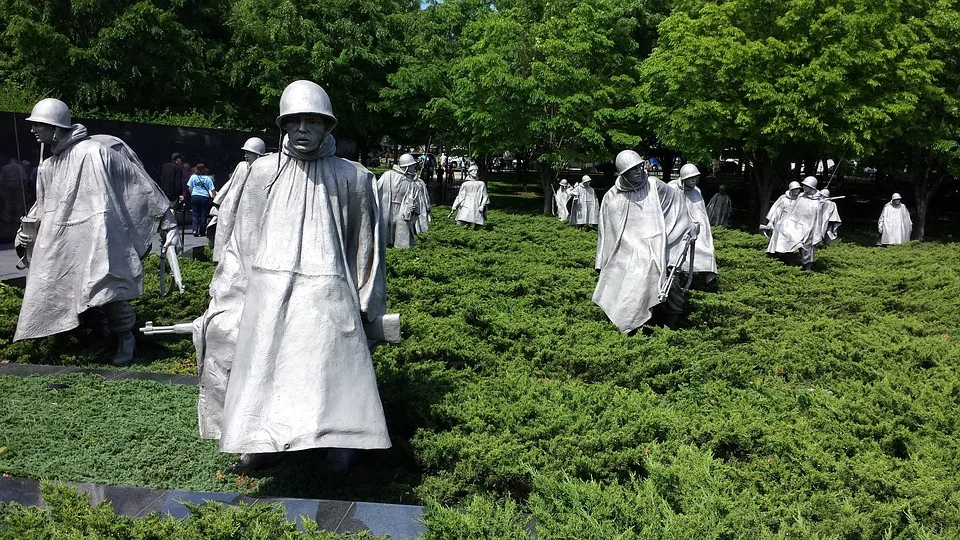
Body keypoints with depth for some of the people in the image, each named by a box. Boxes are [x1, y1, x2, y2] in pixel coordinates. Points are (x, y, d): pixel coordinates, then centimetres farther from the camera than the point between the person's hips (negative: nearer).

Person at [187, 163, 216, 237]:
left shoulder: (193, 177, 4)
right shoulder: (208, 178, 0)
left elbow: (190, 188, 8)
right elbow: (212, 190, -3)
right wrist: (215, 196, 11)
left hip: (195, 197, 1)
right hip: (205, 197, -1)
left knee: (195, 214, 8)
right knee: (203, 215, 5)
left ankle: (195, 230, -6)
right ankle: (202, 231, 6)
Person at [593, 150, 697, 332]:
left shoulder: (654, 186, 1)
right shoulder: (612, 197, 1)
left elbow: (677, 200, 18)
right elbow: (606, 232, 10)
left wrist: (690, 226, 26)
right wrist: (603, 263, 13)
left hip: (656, 252, 1)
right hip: (627, 256, -1)